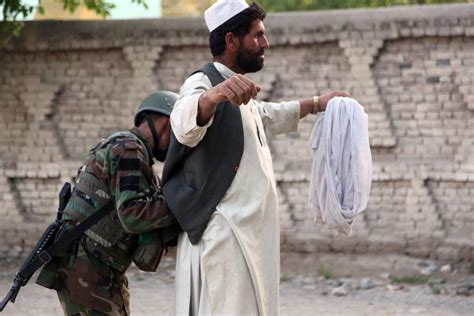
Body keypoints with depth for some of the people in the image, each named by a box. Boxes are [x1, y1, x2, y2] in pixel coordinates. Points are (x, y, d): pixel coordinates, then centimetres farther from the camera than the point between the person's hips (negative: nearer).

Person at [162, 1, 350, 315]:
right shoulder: (203, 82, -11)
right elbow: (185, 123, -35)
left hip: (251, 234, 10)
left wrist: (316, 104, 50)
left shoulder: (237, 94, 20)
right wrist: (213, 95, -55)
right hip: (224, 236, -10)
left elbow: (268, 116, 43)